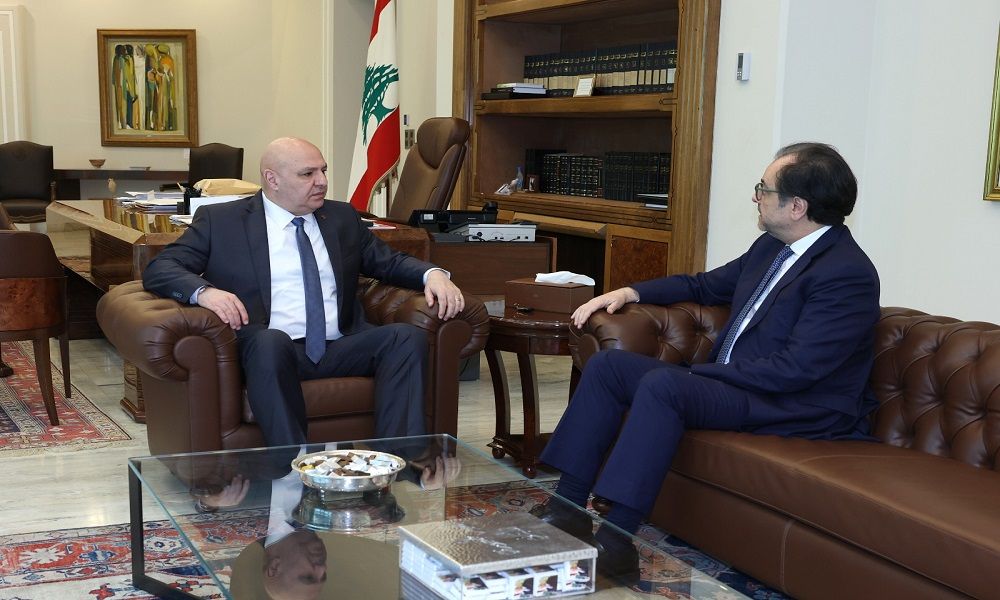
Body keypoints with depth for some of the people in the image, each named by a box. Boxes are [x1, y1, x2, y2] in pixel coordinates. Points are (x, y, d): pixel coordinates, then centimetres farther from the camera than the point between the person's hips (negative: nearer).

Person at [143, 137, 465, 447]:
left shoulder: (342, 217, 22)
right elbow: (158, 269, 6)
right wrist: (203, 291, -18)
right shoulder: (220, 220, 10)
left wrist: (433, 274, 3)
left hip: (340, 350, 4)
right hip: (267, 350, -3)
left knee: (408, 337, -23)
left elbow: (390, 261, 26)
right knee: (270, 340, -38)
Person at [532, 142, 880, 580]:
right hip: (727, 381, 10)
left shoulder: (848, 274, -17)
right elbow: (704, 285, 27)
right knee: (608, 365, -1)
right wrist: (631, 292, 13)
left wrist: (696, 373, -19)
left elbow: (794, 370, -24)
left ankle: (616, 538, -29)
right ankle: (567, 506, -3)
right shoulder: (771, 246, 11)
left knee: (662, 383, -32)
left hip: (795, 411, -9)